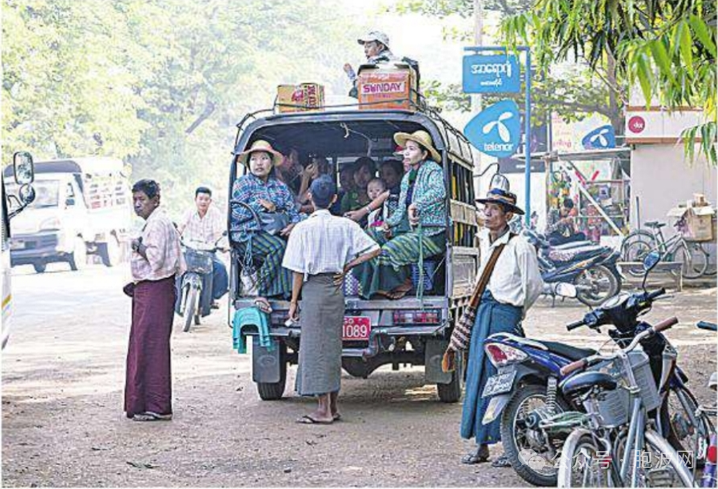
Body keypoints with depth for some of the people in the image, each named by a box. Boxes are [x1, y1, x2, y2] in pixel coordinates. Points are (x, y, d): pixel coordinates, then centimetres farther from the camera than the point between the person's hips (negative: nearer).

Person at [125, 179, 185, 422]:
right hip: (147, 290, 11)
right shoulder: (154, 223, 20)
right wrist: (137, 283, 18)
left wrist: (138, 247, -9)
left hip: (155, 291, -11)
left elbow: (156, 258, -25)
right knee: (143, 346, 13)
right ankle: (141, 403, 18)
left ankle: (157, 407, -7)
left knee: (151, 347, -9)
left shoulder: (158, 223, -14)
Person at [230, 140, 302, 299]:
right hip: (248, 235, -4)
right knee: (278, 246, -34)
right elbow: (235, 213, -5)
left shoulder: (280, 187, 22)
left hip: (276, 234, 4)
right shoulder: (243, 183, 8)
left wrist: (294, 224, -10)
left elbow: (293, 212, 13)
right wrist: (262, 206, -8)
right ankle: (265, 291, -26)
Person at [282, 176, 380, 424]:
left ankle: (323, 410, -4)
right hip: (336, 290, 5)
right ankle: (332, 407, 17)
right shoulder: (345, 226, 2)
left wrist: (294, 302, -1)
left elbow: (299, 271, -9)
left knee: (315, 347, -2)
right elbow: (373, 250, 1)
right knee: (333, 346, 13)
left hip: (313, 289, -5)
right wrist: (347, 266, 7)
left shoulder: (303, 229, -9)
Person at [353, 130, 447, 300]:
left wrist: (416, 205, -39)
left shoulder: (432, 170, -7)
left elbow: (439, 191, -29)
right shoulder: (407, 178, 18)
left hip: (430, 234, -8)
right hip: (409, 231, 8)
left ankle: (402, 284, -2)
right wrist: (389, 223, 1)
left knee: (390, 250, -24)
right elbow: (401, 210, 20)